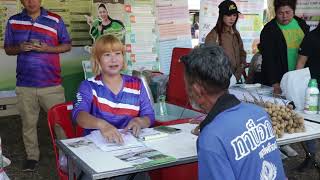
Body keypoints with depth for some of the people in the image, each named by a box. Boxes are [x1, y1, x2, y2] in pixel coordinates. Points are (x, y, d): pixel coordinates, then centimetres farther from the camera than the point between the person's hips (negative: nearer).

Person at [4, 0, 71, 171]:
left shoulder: (55, 20, 1)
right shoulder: (13, 21, 8)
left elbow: (67, 45, 5)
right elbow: (8, 49, 13)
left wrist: (47, 48, -13)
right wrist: (20, 48, -10)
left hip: (51, 83, -2)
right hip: (25, 84, 2)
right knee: (28, 122, 9)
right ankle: (32, 156, 24)